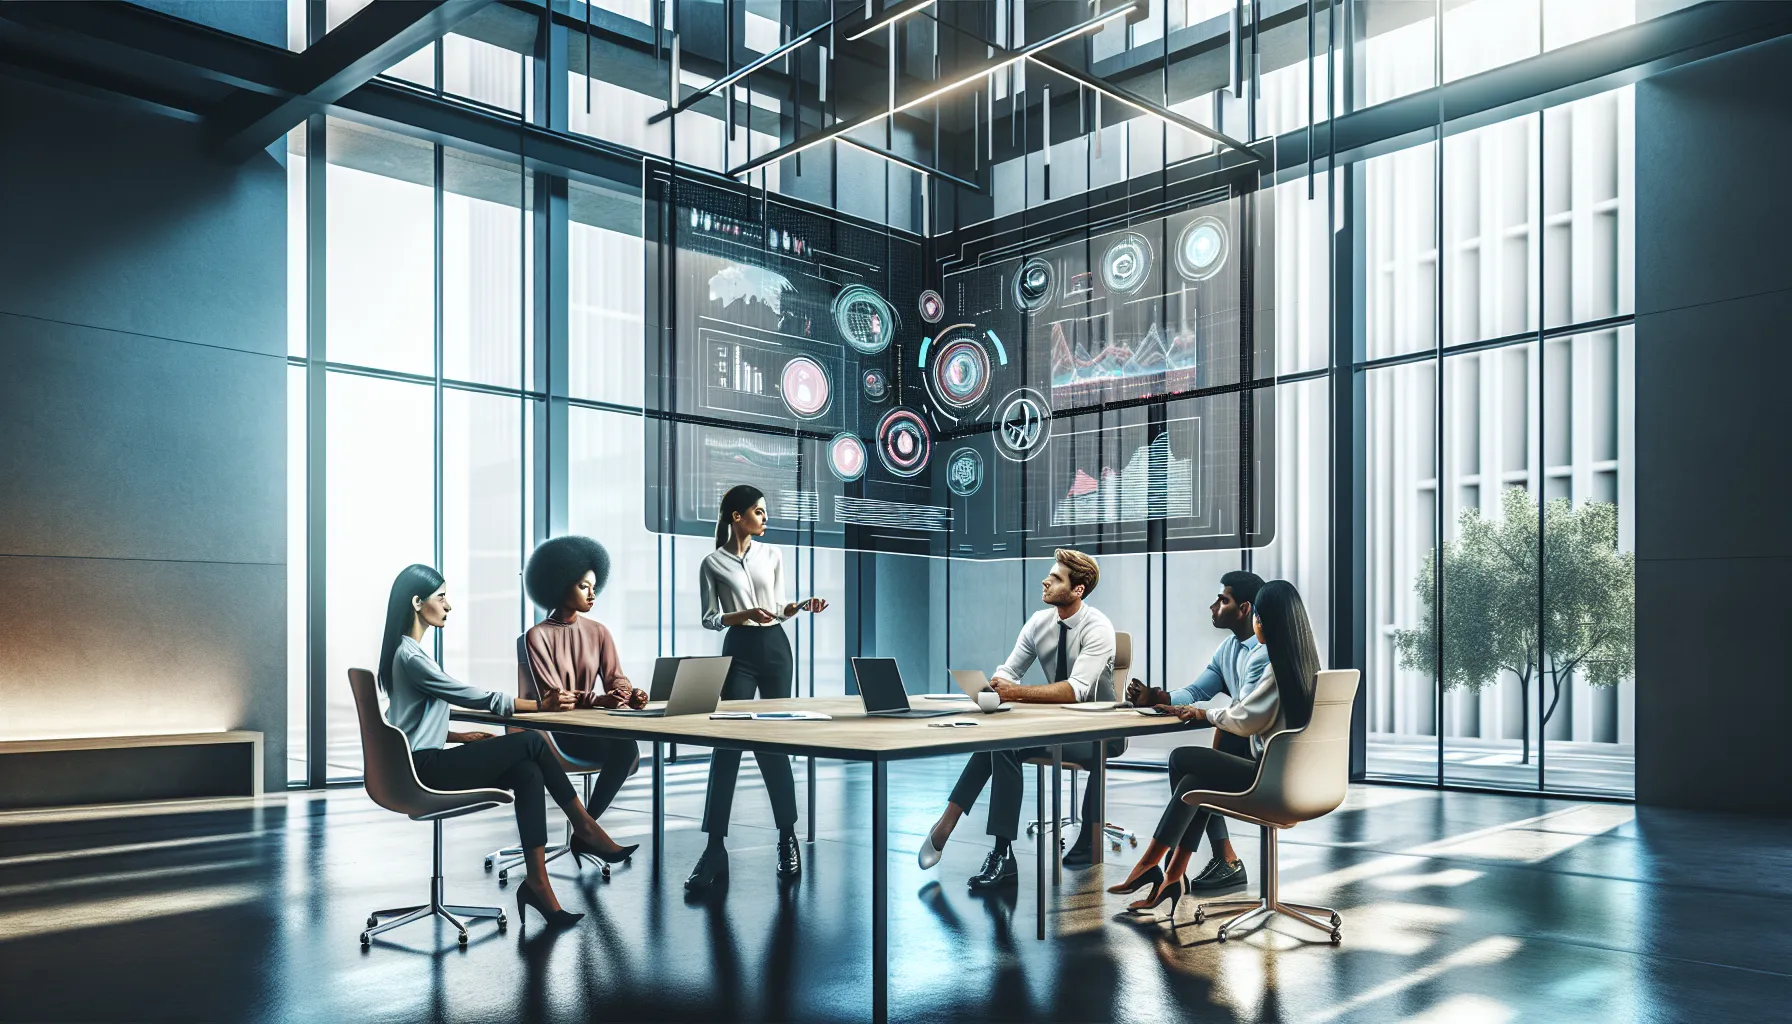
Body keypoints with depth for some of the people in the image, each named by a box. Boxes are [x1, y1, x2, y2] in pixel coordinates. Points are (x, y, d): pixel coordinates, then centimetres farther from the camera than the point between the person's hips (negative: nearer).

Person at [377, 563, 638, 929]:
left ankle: (538, 882, -12)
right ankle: (585, 829, -6)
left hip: (425, 763, 9)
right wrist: (541, 705, -18)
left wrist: (461, 737, 9)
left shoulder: (407, 652, 16)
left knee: (527, 774, -10)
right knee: (530, 741, -16)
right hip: (423, 769, -9)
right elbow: (472, 697, -19)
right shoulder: (410, 656, -16)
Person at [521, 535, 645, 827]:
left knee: (626, 748, -29)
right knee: (625, 748, -30)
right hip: (553, 728, -5)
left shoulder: (599, 632, 10)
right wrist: (598, 700, -31)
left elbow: (616, 679, 3)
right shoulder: (538, 636, -6)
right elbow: (550, 695, -15)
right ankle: (586, 826, -13)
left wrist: (630, 695, -23)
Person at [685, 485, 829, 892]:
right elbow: (709, 619, -1)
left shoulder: (771, 555, 9)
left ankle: (787, 838, 17)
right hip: (739, 650, -2)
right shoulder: (713, 563, 0)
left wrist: (801, 607, -4)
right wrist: (744, 614, -16)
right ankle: (715, 848, -4)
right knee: (727, 743, -8)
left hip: (774, 647, 3)